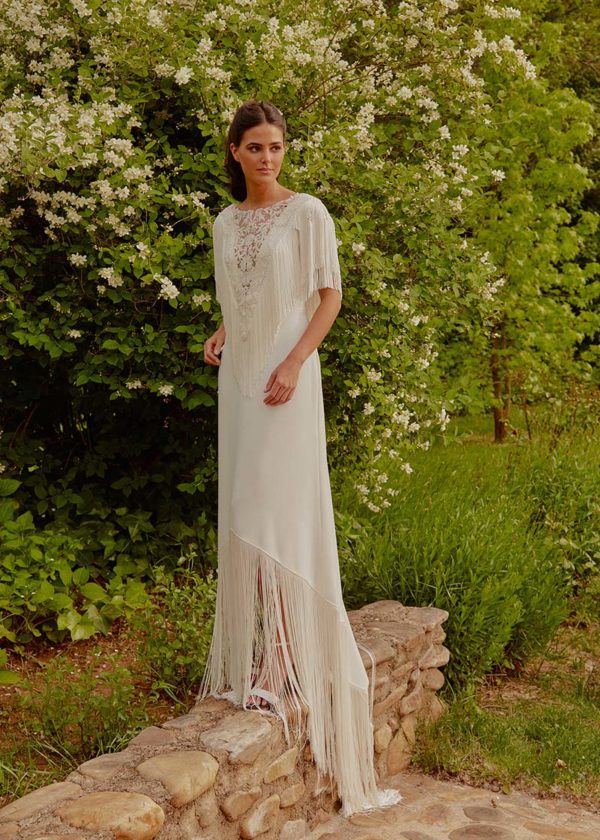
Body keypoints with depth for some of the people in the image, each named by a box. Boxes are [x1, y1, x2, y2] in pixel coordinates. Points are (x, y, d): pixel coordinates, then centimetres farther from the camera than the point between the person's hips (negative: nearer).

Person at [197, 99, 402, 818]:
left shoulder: (308, 212, -3)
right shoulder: (225, 222, 14)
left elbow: (329, 296, -6)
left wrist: (292, 364, -17)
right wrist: (219, 338, 3)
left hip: (287, 377, -6)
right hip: (238, 378, 6)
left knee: (280, 509, -11)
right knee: (243, 512, 6)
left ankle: (287, 665, -6)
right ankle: (255, 655, 16)